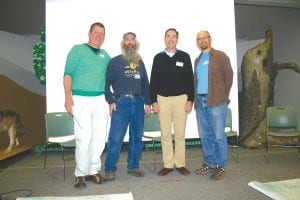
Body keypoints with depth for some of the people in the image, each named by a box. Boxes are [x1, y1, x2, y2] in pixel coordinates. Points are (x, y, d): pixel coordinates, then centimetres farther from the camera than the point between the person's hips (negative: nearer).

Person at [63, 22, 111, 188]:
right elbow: (68, 74, -3)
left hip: (100, 100, 5)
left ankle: (93, 170, 18)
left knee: (99, 137, 4)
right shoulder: (78, 50, 3)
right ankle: (80, 174, 10)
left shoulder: (104, 55, 18)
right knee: (84, 138, -5)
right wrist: (68, 97, -14)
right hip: (81, 100, -5)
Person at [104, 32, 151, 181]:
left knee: (137, 137, 8)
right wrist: (110, 101, -8)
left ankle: (133, 166, 21)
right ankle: (110, 169, 5)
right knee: (115, 137, -7)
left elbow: (145, 84, 18)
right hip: (121, 102, -4)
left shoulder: (140, 62, 18)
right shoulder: (115, 61, 6)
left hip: (138, 102, 4)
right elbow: (107, 82, 2)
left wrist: (148, 102, 11)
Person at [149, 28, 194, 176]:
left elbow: (190, 79, 5)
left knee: (180, 133, 4)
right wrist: (153, 101, 0)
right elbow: (153, 80, 7)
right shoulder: (158, 58, 10)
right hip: (162, 99, 1)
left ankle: (180, 164, 17)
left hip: (181, 99, -1)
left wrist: (190, 100, -3)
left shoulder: (184, 56, 7)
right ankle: (167, 164, 15)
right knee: (165, 134, 4)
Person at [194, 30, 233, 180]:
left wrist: (223, 96, -5)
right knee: (205, 135, 10)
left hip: (216, 101, -6)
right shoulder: (197, 60, 19)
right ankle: (209, 163, 23)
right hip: (200, 101, 6)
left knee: (218, 135, -2)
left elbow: (228, 76, -2)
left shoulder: (220, 56, 1)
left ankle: (220, 166, 11)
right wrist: (195, 99, 9)